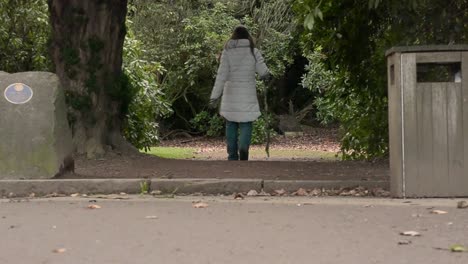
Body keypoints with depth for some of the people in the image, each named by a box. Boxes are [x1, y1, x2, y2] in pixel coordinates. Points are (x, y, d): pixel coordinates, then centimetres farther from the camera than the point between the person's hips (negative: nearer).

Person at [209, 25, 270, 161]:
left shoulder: (227, 52, -2)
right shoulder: (253, 52, 0)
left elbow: (222, 75, -8)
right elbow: (264, 73, 1)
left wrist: (215, 95, -9)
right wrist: (265, 75, 25)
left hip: (231, 95, 1)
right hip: (248, 95, -1)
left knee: (231, 125, 12)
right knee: (246, 124, 2)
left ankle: (232, 156, 12)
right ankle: (243, 148, -24)